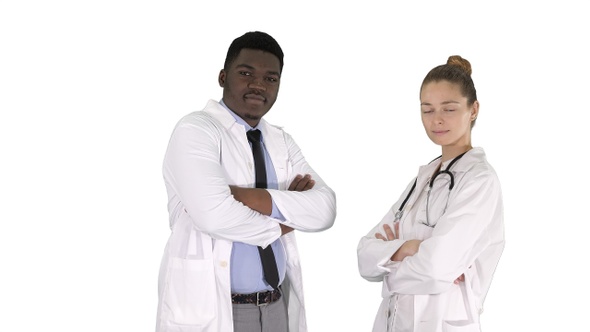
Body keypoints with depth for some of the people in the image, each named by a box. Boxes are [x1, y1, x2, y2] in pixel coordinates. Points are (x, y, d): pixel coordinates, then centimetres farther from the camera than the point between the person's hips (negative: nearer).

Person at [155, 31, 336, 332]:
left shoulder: (281, 142, 8)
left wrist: (246, 196, -19)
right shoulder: (195, 130, -10)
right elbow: (214, 214, -25)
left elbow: (324, 209, -7)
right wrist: (281, 223, -9)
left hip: (277, 306, 6)